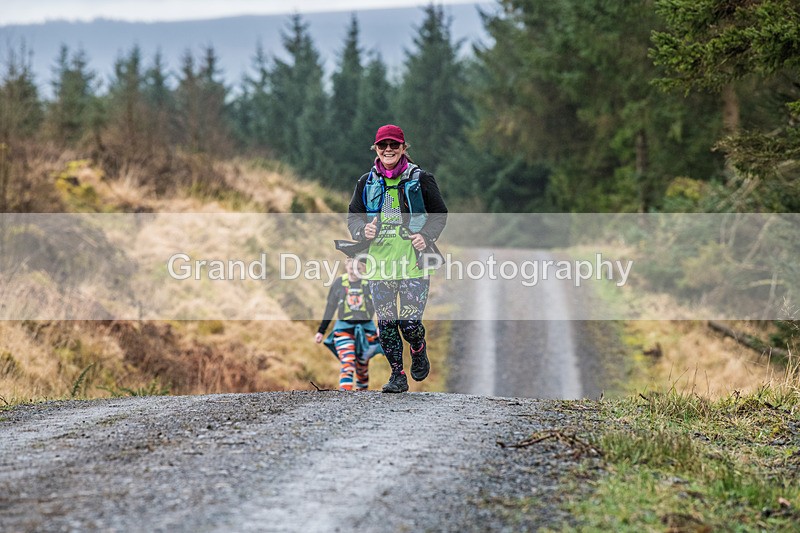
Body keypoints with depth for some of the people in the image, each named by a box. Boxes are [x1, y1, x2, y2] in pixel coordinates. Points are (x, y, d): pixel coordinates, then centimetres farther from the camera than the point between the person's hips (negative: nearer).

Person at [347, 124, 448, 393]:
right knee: (386, 323, 1)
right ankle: (398, 375, 13)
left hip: (413, 262, -3)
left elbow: (440, 213, 9)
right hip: (379, 262, 3)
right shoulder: (366, 183, 10)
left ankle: (419, 351, 24)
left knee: (409, 322, -10)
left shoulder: (420, 179, 3)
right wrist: (363, 230, -6)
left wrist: (426, 235, -8)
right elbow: (353, 217, 17)